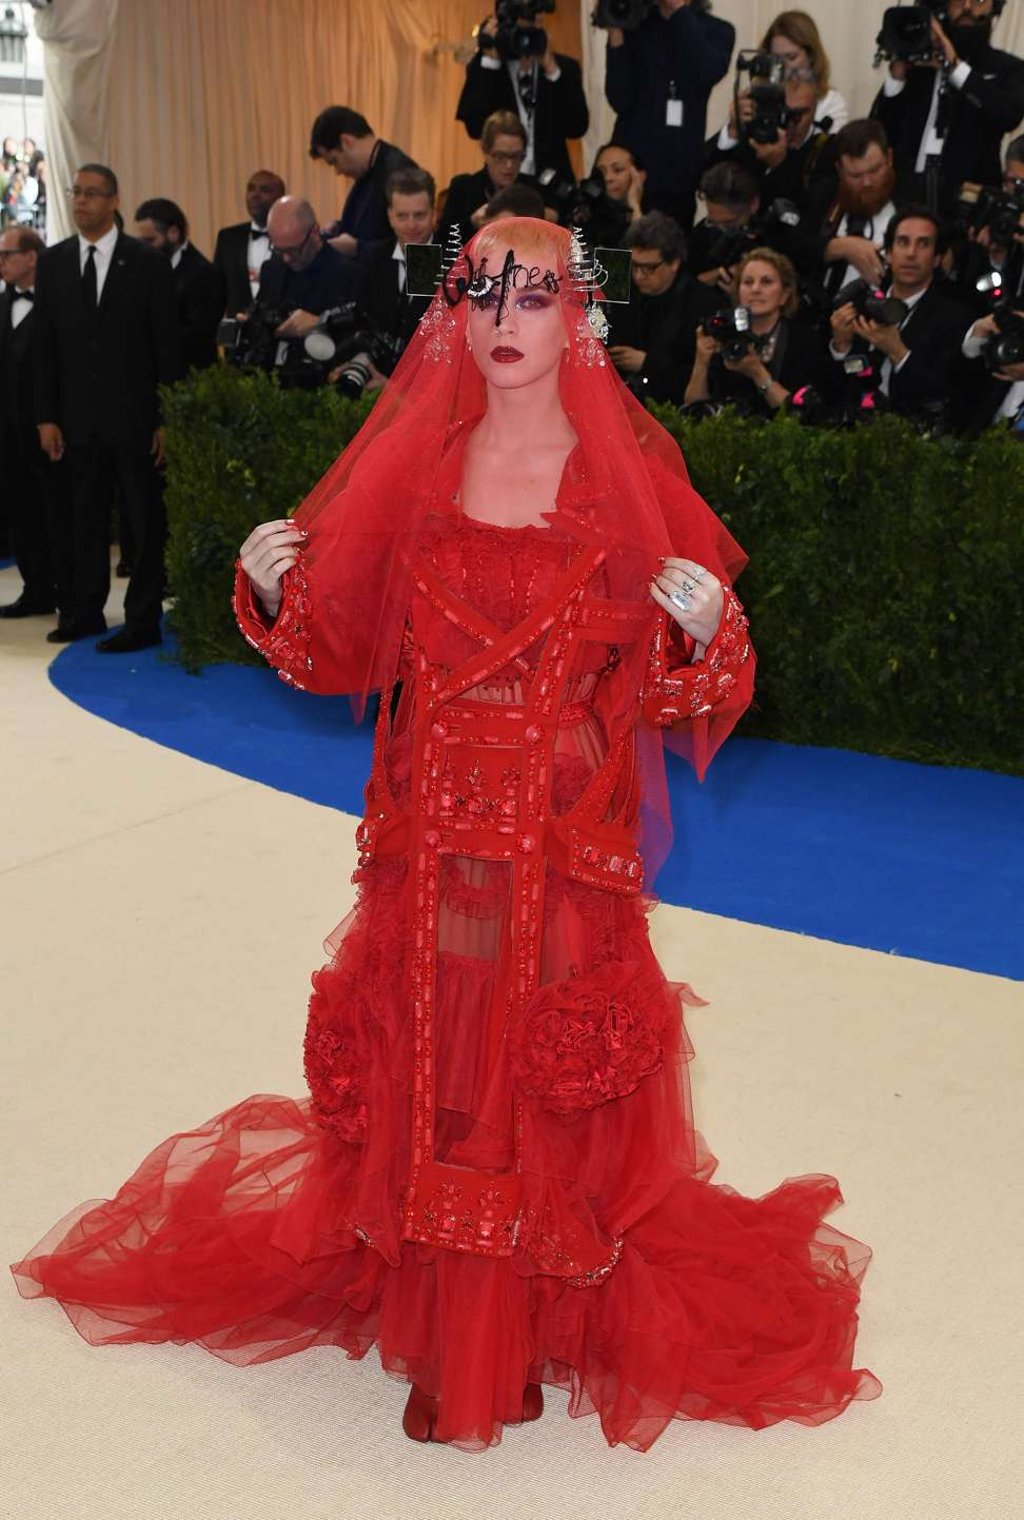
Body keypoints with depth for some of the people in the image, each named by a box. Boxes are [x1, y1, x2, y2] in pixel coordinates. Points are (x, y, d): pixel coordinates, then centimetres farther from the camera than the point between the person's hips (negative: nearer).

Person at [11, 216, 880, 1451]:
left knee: (551, 1086, 7)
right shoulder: (414, 467, 4)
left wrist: (703, 630, -22)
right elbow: (345, 652, 7)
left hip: (569, 844, -2)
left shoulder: (627, 478, -3)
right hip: (429, 835, 2)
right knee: (427, 1072, 9)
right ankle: (441, 1336, 30)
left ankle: (533, 1330, 29)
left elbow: (678, 690, -1)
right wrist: (275, 591, -11)